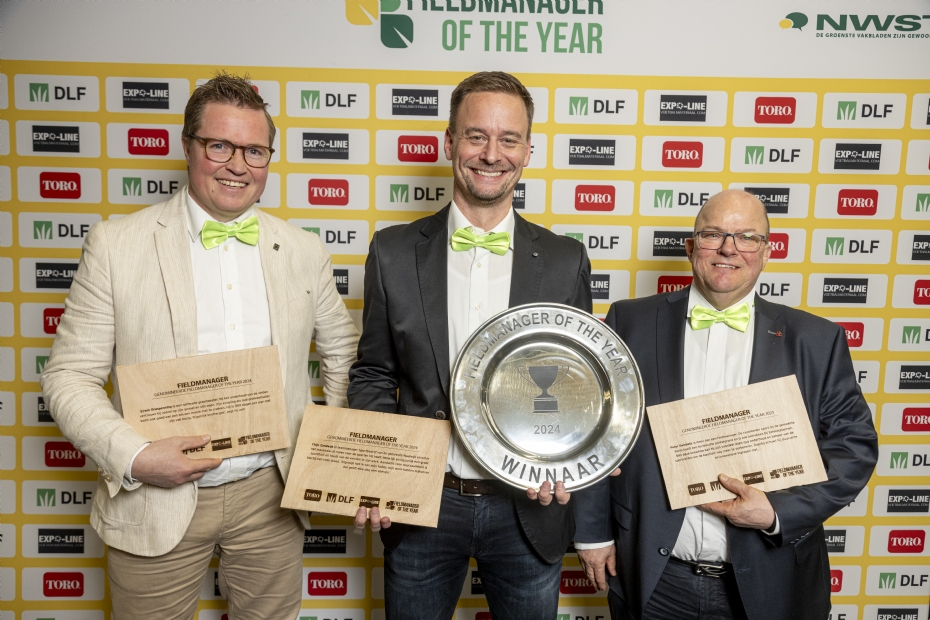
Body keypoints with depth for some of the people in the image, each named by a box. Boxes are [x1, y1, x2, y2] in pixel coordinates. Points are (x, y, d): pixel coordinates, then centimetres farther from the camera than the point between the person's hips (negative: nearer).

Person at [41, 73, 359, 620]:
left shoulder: (305, 252, 1)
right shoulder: (115, 245, -5)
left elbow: (343, 350, 12)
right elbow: (70, 376, -4)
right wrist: (134, 457, -17)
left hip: (272, 496, 2)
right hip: (155, 503, -1)